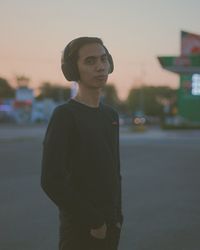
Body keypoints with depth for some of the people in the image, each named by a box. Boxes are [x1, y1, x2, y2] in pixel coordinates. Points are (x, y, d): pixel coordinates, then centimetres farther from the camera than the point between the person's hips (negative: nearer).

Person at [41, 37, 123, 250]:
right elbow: (51, 180, -22)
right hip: (80, 230, -7)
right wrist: (93, 222, -17)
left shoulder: (110, 115, 10)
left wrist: (117, 216, 8)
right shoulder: (64, 115, -14)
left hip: (110, 228, 7)